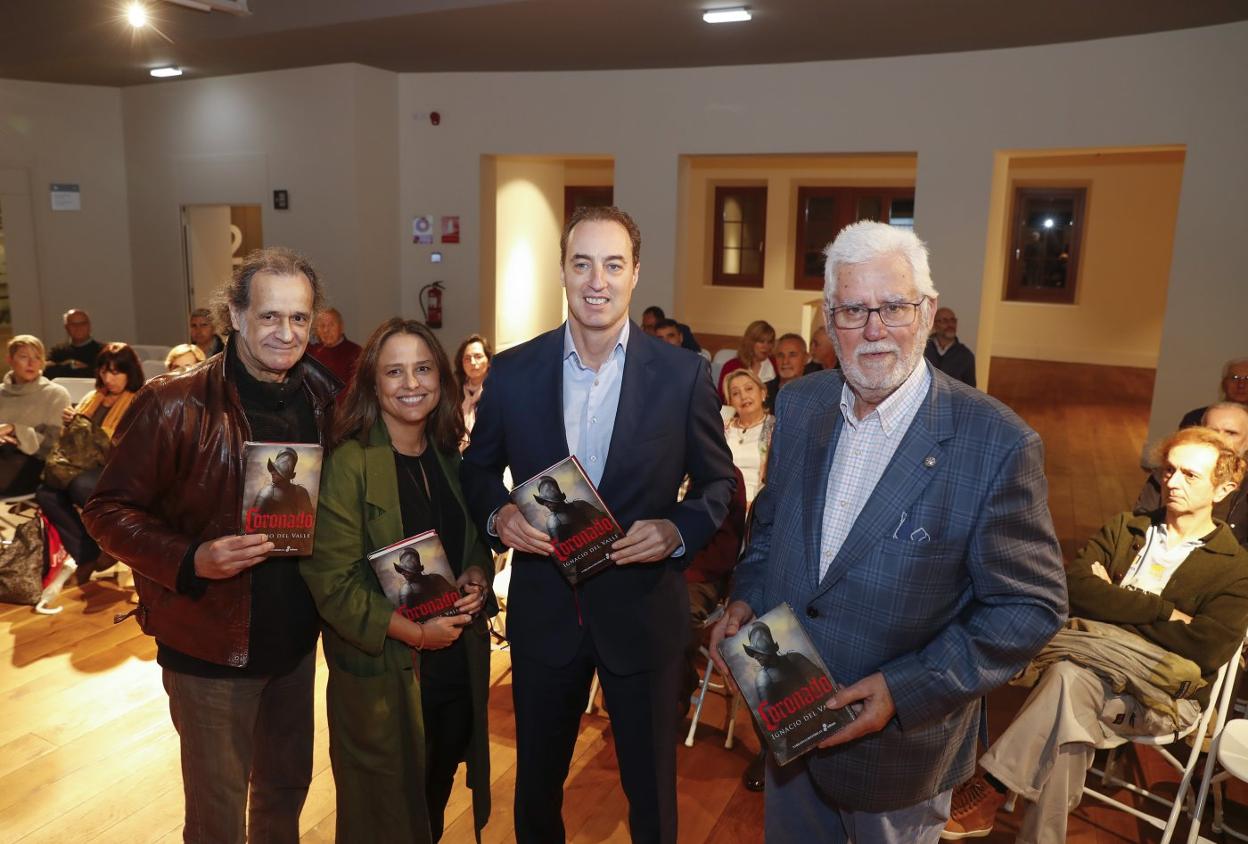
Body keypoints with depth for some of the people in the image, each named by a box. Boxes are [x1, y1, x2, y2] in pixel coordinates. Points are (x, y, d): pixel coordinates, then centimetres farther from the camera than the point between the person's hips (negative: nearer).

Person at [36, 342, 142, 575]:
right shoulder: (92, 397, 20)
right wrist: (69, 422, 6)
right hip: (84, 466, 6)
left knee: (80, 486, -36)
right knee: (46, 492, -23)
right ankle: (87, 555, -18)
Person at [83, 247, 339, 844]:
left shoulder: (324, 398, 0)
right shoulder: (174, 405, -16)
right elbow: (109, 510, -11)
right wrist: (191, 560, -26)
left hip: (297, 636, 5)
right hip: (212, 644, -4)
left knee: (288, 785, 23)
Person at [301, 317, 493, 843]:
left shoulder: (449, 458, 4)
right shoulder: (349, 464, -16)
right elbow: (332, 582, -18)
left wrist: (478, 578, -7)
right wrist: (413, 631, -22)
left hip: (457, 662, 6)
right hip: (382, 675, -5)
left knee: (435, 800, 23)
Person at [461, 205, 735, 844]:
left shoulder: (683, 374, -10)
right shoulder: (513, 371, -6)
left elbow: (720, 483, -1)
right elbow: (478, 469, 7)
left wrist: (679, 531, -20)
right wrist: (498, 515, -13)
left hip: (643, 612, -1)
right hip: (543, 611, 2)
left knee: (651, 788, 18)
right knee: (536, 780, 23)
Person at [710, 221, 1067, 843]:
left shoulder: (998, 445, -22)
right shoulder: (799, 405, -4)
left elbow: (1031, 606, -16)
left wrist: (906, 689, -22)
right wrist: (747, 596, -5)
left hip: (900, 743, -4)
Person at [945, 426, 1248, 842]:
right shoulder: (1124, 528, 15)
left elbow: (1207, 651, -13)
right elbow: (1073, 588, -2)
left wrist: (1113, 603, -7)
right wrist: (1159, 609, -10)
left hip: (1164, 696, -3)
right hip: (1096, 668, 3)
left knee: (1071, 678, -34)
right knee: (1070, 676, -34)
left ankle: (990, 787, -27)